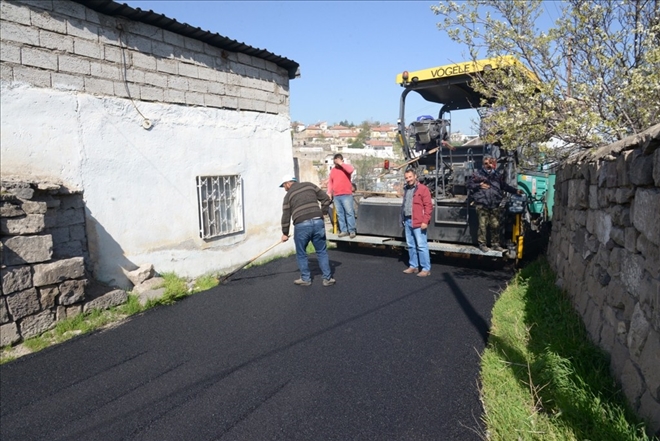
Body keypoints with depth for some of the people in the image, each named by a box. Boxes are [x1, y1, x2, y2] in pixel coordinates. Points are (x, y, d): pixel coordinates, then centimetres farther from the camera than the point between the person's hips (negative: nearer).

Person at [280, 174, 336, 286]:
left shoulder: (288, 195, 7)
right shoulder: (309, 185, 14)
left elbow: (286, 216, 6)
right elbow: (326, 198, 12)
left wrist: (285, 233, 16)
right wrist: (322, 212, 22)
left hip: (301, 226, -3)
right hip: (318, 222, 3)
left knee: (301, 254, 15)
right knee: (322, 252, 12)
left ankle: (305, 279, 21)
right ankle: (327, 278, 14)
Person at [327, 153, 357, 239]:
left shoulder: (346, 167, 3)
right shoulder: (332, 170, 16)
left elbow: (351, 169, -22)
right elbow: (330, 182, 17)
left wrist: (341, 163, -14)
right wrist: (329, 193, 8)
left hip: (346, 195, -5)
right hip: (336, 196, 5)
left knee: (349, 212, -6)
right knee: (340, 214, 4)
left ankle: (352, 231, -3)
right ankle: (344, 231, 9)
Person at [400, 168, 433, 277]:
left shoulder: (423, 189, -7)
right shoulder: (406, 189, 16)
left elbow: (428, 206, -12)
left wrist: (425, 221, -17)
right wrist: (403, 219, 19)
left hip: (418, 222, -7)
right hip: (407, 221, 8)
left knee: (421, 246, -5)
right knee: (411, 245, 13)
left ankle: (426, 269, 2)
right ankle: (413, 266, 23)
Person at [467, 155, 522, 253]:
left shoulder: (498, 175, 15)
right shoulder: (478, 173, 6)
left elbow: (505, 186, 22)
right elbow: (469, 184, 5)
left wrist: (516, 191, 14)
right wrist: (479, 185, -10)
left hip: (495, 205, 3)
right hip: (482, 204, -3)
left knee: (495, 225, 5)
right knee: (483, 225, -3)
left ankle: (495, 244, 15)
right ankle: (482, 244, 6)